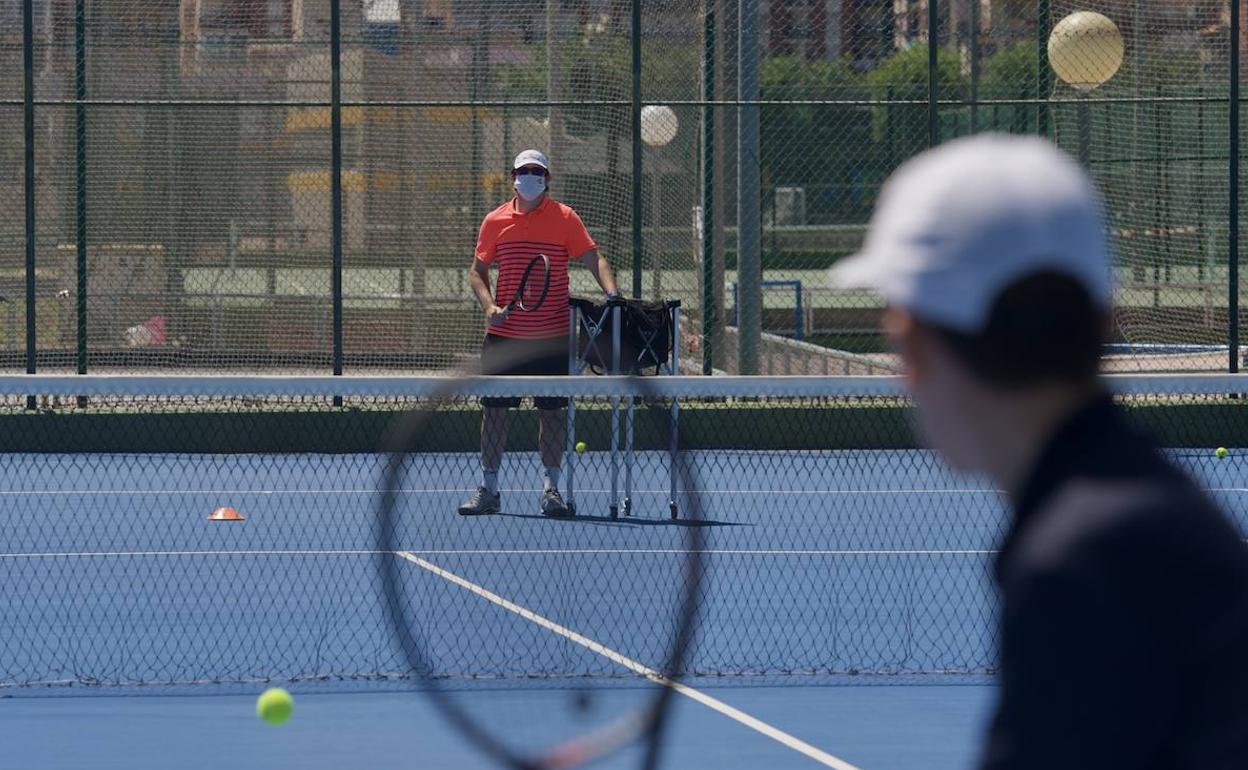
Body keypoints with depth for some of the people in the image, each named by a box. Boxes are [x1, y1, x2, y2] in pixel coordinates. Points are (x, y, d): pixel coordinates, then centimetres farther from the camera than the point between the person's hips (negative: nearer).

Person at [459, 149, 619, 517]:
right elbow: (477, 271, 12)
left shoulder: (564, 218, -1)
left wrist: (612, 293, -24)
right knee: (494, 409, 3)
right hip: (504, 333, 2)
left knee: (551, 411, 2)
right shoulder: (496, 221, 5)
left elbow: (593, 260, -6)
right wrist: (489, 306, -5)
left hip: (552, 336, -2)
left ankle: (550, 489, 10)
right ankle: (488, 490, 12)